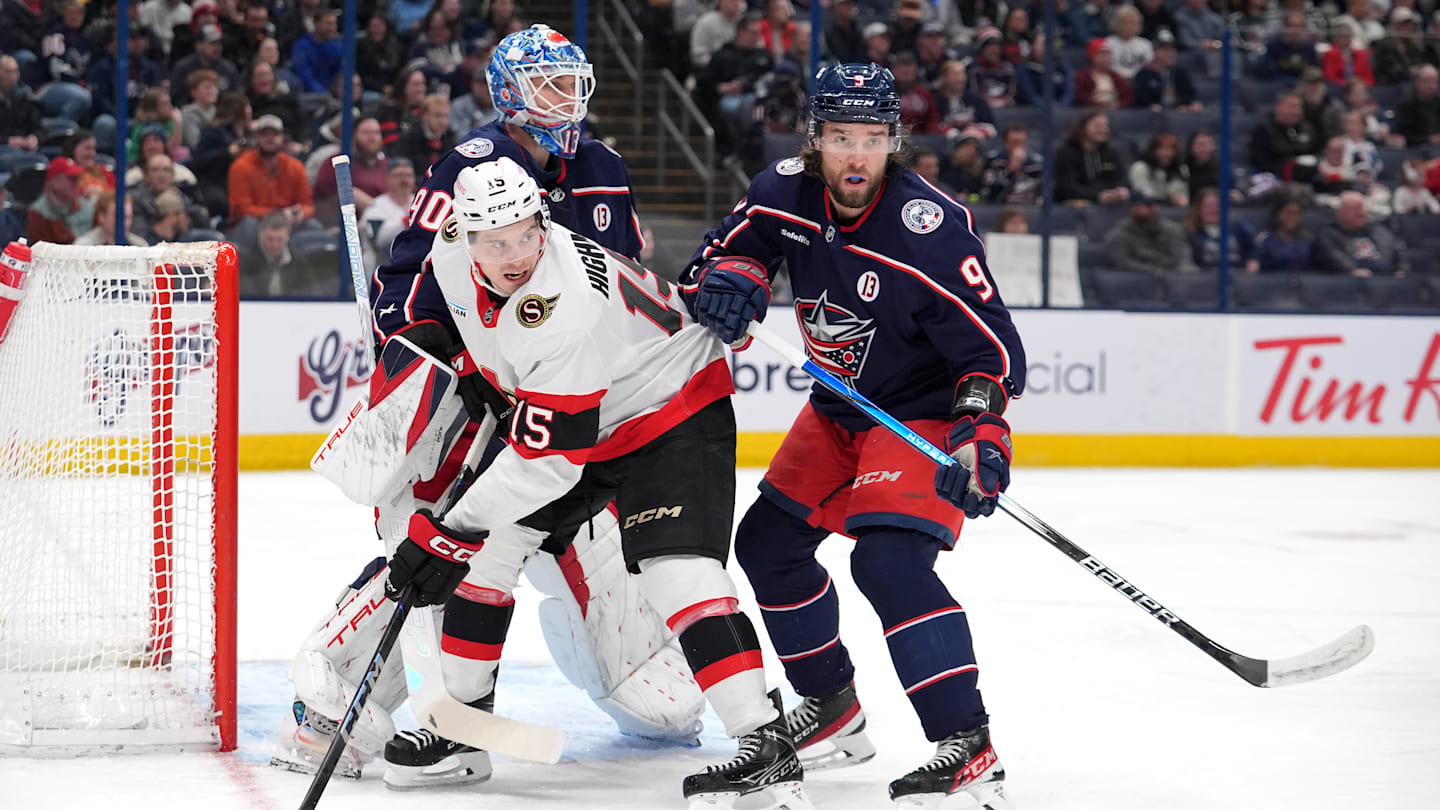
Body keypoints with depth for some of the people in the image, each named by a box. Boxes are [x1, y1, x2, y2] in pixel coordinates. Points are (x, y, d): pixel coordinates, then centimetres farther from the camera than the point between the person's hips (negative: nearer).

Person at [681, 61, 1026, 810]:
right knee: (768, 542, 14)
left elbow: (991, 344, -27)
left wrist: (980, 437, -39)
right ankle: (833, 707, 32)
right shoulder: (788, 191, -10)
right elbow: (731, 247, 5)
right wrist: (728, 278, -19)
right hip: (838, 410, 8)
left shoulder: (928, 228, -28)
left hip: (923, 413, -8)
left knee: (889, 561, -26)